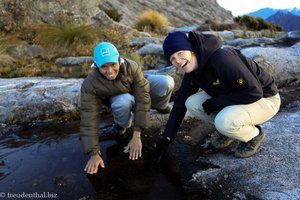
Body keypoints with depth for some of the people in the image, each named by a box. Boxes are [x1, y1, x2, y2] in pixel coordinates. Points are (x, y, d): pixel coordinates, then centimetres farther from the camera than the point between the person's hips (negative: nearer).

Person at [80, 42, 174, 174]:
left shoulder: (132, 67, -35)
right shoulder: (90, 85, -32)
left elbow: (142, 98, -34)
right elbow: (89, 119, -32)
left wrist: (136, 135, -38)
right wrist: (94, 154, -36)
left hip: (139, 88, 1)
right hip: (120, 97, -1)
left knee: (167, 82, -26)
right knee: (123, 102, -40)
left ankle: (161, 106, 10)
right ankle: (122, 125, -3)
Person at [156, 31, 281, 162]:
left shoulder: (221, 59, -32)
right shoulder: (192, 70, -7)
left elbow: (253, 91, -29)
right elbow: (180, 103, -3)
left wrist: (215, 103, -23)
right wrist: (166, 139, -4)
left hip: (265, 98, -7)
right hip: (237, 96, 7)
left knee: (223, 122, -34)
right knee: (192, 103, -12)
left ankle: (255, 134, 0)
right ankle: (227, 129, 9)